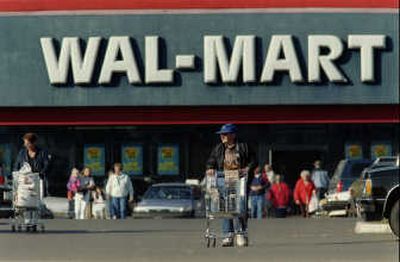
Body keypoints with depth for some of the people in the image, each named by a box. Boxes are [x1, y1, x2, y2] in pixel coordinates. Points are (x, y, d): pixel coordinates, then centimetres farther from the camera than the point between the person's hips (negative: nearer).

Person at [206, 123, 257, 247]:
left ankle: (241, 233, -2)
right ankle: (228, 236, -1)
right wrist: (209, 169, -2)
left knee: (241, 208, -13)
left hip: (240, 181, -3)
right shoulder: (218, 149, 17)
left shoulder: (243, 147, 8)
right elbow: (211, 162, 20)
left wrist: (247, 169, -9)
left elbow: (253, 161, 10)